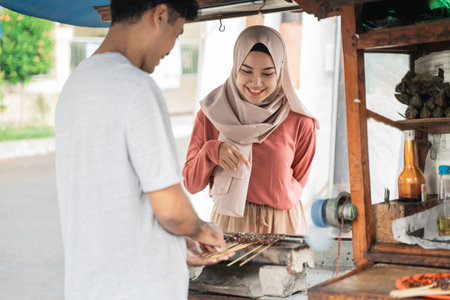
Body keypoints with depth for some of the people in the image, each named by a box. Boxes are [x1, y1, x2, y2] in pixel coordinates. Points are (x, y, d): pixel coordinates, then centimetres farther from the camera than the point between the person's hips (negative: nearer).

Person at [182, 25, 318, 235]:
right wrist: (210, 151, -19)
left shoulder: (300, 123, -6)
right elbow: (191, 184, -4)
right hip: (228, 225, 1)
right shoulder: (211, 114, -4)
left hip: (282, 225, 0)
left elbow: (298, 181, 9)